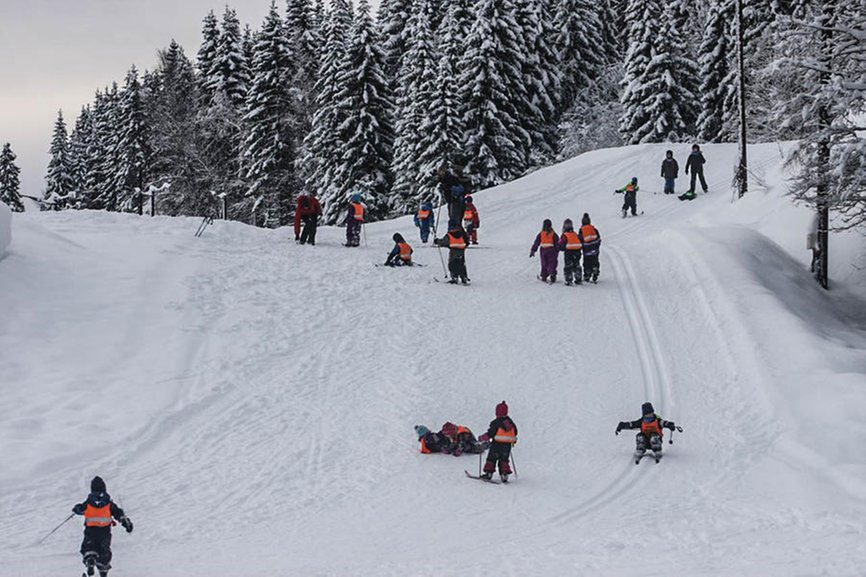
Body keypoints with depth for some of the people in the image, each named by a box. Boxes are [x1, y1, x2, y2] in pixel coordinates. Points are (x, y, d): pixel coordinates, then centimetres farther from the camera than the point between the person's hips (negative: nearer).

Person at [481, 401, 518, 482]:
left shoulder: (495, 422, -13)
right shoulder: (510, 421, 7)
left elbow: (490, 433, -15)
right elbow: (515, 431, 15)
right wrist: (513, 440, 30)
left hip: (497, 444, -5)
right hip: (507, 445, 5)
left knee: (492, 459, 7)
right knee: (504, 460, 14)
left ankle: (489, 473, 6)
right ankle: (504, 474, 5)